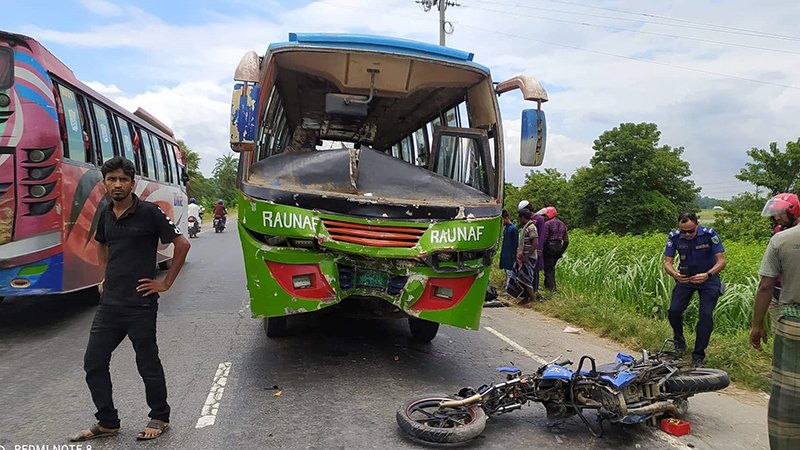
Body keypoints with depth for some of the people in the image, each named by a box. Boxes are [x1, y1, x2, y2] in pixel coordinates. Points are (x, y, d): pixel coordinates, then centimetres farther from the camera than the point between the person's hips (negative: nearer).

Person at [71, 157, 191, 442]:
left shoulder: (149, 213, -11)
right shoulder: (106, 215, 8)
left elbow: (182, 245, -10)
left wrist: (166, 283, -8)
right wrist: (105, 277, 18)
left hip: (140, 304, -6)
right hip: (109, 303, 6)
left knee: (148, 365, 6)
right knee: (94, 363, 10)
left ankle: (159, 418, 25)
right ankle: (107, 422, 27)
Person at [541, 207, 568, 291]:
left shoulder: (547, 224, -11)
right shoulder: (562, 224, 12)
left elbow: (543, 238, -17)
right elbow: (566, 241, 14)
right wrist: (561, 251, 21)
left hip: (549, 246, -7)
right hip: (558, 247, 7)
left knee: (548, 268, 1)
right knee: (552, 267, 20)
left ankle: (550, 288, 1)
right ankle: (549, 285, 26)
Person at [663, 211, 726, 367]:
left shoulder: (709, 234, -20)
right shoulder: (674, 236, -14)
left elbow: (721, 261, -20)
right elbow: (667, 262, -14)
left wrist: (707, 275, -38)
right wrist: (674, 274, -37)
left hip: (708, 278, -2)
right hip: (685, 277, 2)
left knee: (706, 315, -13)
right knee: (674, 311, -13)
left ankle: (698, 356, 3)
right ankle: (679, 340, 19)